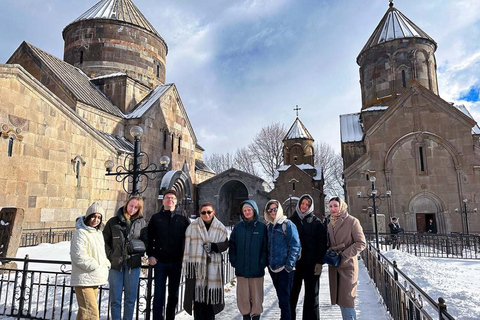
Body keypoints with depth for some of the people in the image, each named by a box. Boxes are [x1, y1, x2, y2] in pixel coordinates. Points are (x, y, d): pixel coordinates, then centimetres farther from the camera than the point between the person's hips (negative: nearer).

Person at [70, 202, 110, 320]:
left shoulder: (98, 233, 13)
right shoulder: (81, 233, -13)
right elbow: (79, 257, -19)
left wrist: (106, 265, 4)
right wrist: (97, 267, -15)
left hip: (94, 279, 9)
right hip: (84, 279, -9)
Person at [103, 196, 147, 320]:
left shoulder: (142, 222, 3)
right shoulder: (113, 221, 2)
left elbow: (147, 241, 10)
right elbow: (105, 241, 5)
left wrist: (139, 249, -7)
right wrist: (111, 255, -5)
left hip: (133, 264, 1)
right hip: (115, 264, 0)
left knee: (131, 298, 10)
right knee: (115, 298, 8)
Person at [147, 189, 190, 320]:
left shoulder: (183, 219, 5)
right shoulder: (156, 218, 4)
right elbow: (149, 238, 4)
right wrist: (150, 255, -4)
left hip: (177, 262, 1)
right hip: (160, 261, -1)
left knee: (174, 294, 11)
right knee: (159, 293, 1)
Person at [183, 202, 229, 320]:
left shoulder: (220, 228, 3)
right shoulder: (193, 227, -1)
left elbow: (225, 244, 4)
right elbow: (187, 246, 1)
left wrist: (213, 246, -14)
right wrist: (187, 265, -1)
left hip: (213, 266, 1)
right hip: (197, 265, -1)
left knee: (211, 295, 6)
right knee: (198, 295, 0)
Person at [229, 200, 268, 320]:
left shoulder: (262, 227, -1)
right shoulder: (238, 227, 6)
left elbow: (265, 247, -2)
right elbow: (232, 245, 8)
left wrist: (262, 263, -8)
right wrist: (234, 261, 0)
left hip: (256, 269, -2)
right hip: (241, 269, 2)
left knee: (256, 295, 6)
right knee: (243, 296, 8)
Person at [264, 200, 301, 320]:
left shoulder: (287, 224, -9)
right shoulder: (269, 226, 10)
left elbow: (295, 246, -13)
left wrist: (289, 265, -16)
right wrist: (268, 262, 11)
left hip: (284, 268, -6)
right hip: (273, 267, 6)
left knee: (284, 298, -3)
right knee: (280, 296, 17)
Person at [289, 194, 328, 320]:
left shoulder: (316, 222, 2)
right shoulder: (291, 220, 6)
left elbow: (322, 243, -3)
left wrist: (320, 262, -11)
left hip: (311, 264, -1)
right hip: (294, 263, 2)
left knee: (312, 295, 7)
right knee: (292, 294, 9)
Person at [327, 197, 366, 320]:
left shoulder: (352, 221, -7)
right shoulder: (331, 224, 11)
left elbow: (361, 243, -11)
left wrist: (344, 255, -17)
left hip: (347, 265, -6)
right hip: (334, 266, 6)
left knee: (346, 300, -6)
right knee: (340, 299, 11)